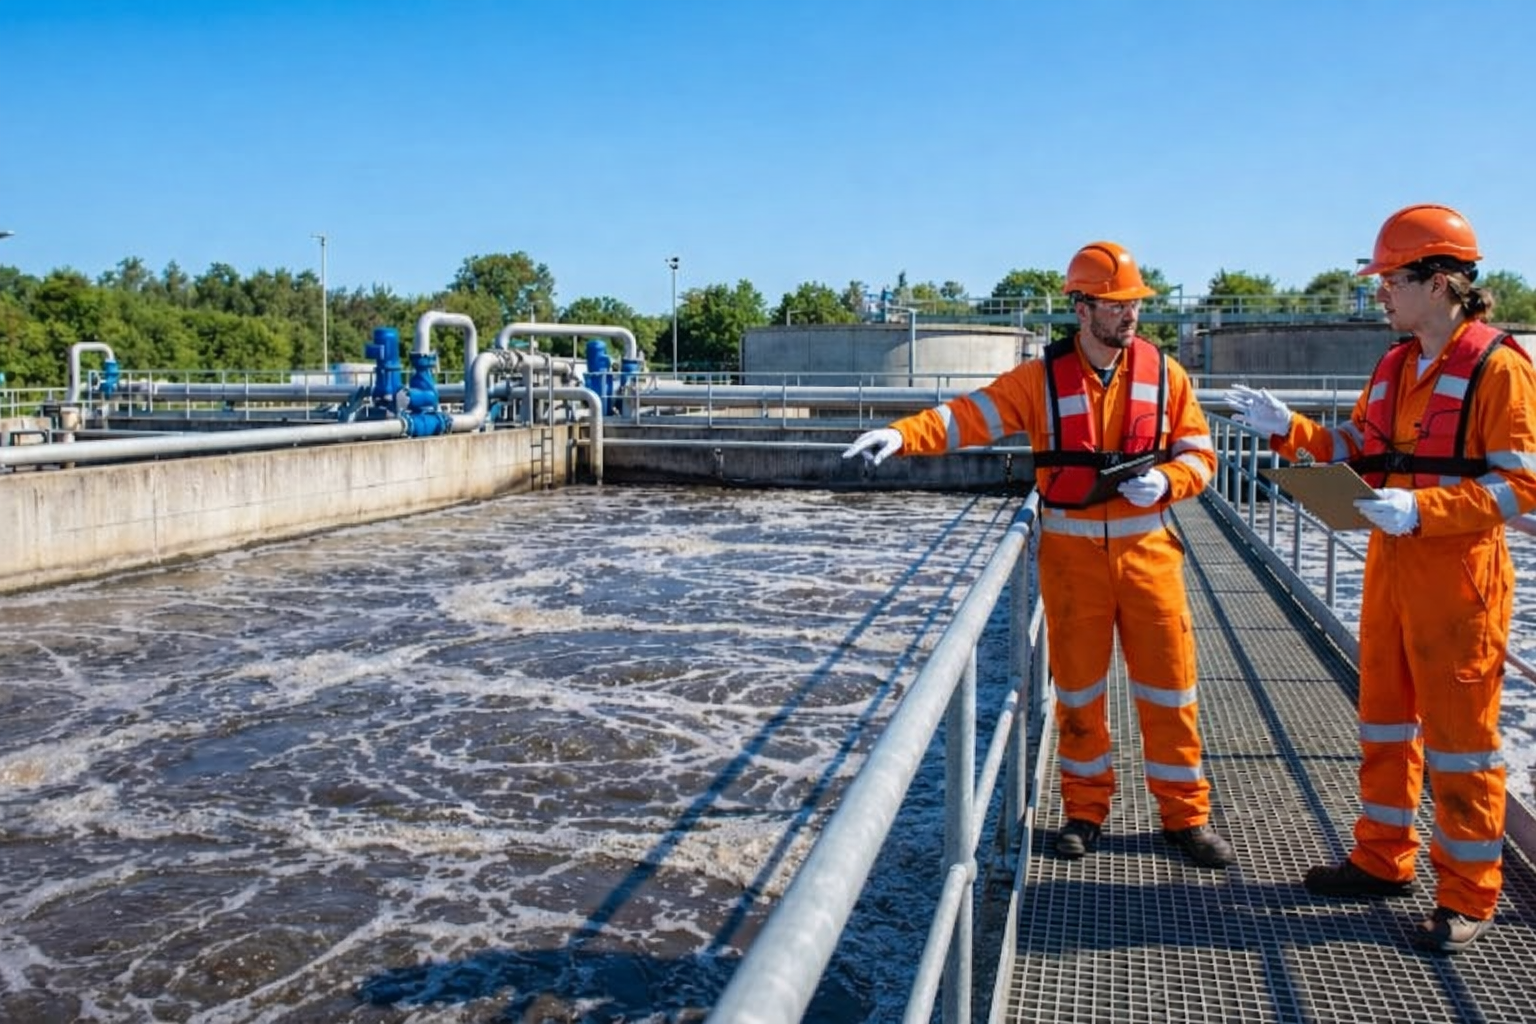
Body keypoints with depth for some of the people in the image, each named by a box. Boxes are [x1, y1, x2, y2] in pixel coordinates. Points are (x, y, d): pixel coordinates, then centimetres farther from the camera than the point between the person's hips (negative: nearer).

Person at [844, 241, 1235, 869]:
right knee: (1078, 686, 9)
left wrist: (1163, 482, -15)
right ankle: (1086, 809, 25)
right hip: (1071, 553, -1)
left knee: (1168, 683, 6)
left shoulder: (1163, 374, 2)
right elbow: (968, 416, -11)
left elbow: (1199, 455, 6)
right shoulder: (1042, 379, -3)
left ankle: (1186, 814, 22)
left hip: (1147, 550, 1)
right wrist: (901, 435, -26)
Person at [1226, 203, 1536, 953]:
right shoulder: (1396, 364, 11)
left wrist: (1420, 509, -26)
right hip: (1390, 566, 8)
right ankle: (1384, 859, 31)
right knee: (1384, 720, 16)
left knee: (1458, 734, 2)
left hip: (1457, 575, -8)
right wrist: (1287, 429, 2)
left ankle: (1469, 896, 16)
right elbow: (1358, 450, 13)